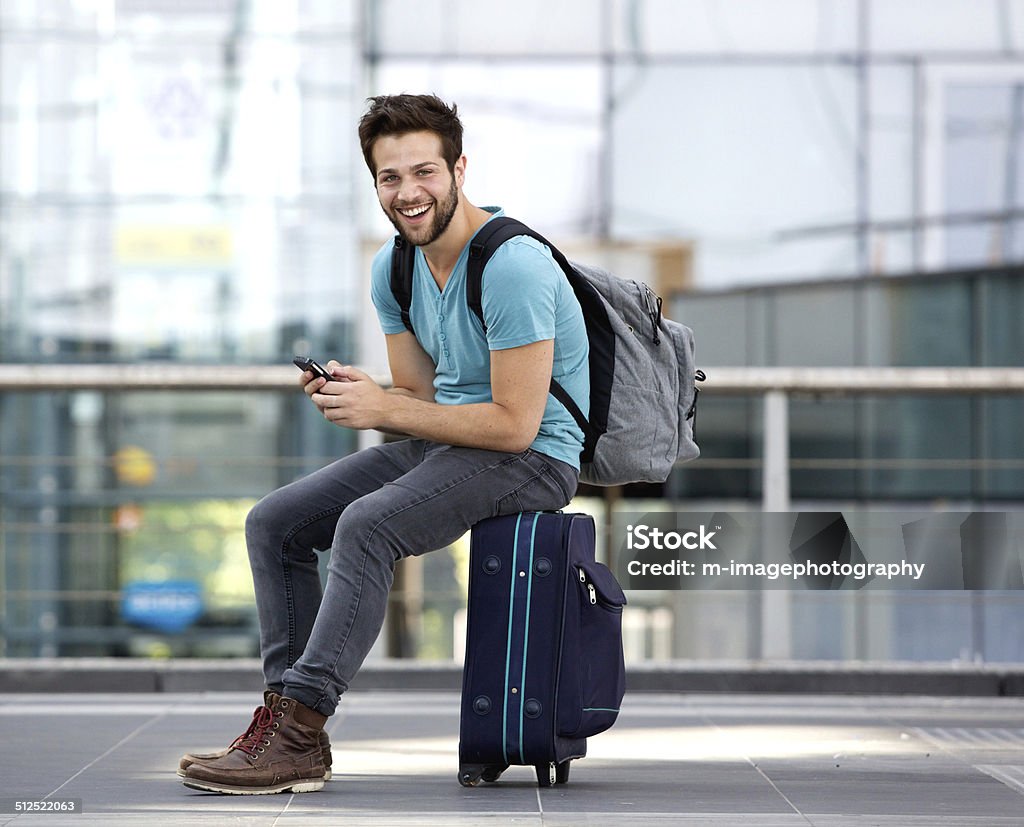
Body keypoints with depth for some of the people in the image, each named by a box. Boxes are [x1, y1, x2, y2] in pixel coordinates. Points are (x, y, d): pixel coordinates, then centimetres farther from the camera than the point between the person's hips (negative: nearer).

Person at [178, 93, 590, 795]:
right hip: (445, 441, 9)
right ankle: (295, 732, -6)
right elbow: (418, 396, 12)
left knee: (367, 524, -31)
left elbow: (515, 423, -24)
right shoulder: (394, 268, 6)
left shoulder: (512, 265, -22)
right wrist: (353, 391, -12)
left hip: (534, 457, -9)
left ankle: (294, 735, -27)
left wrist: (382, 407, -22)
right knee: (274, 522, 0)